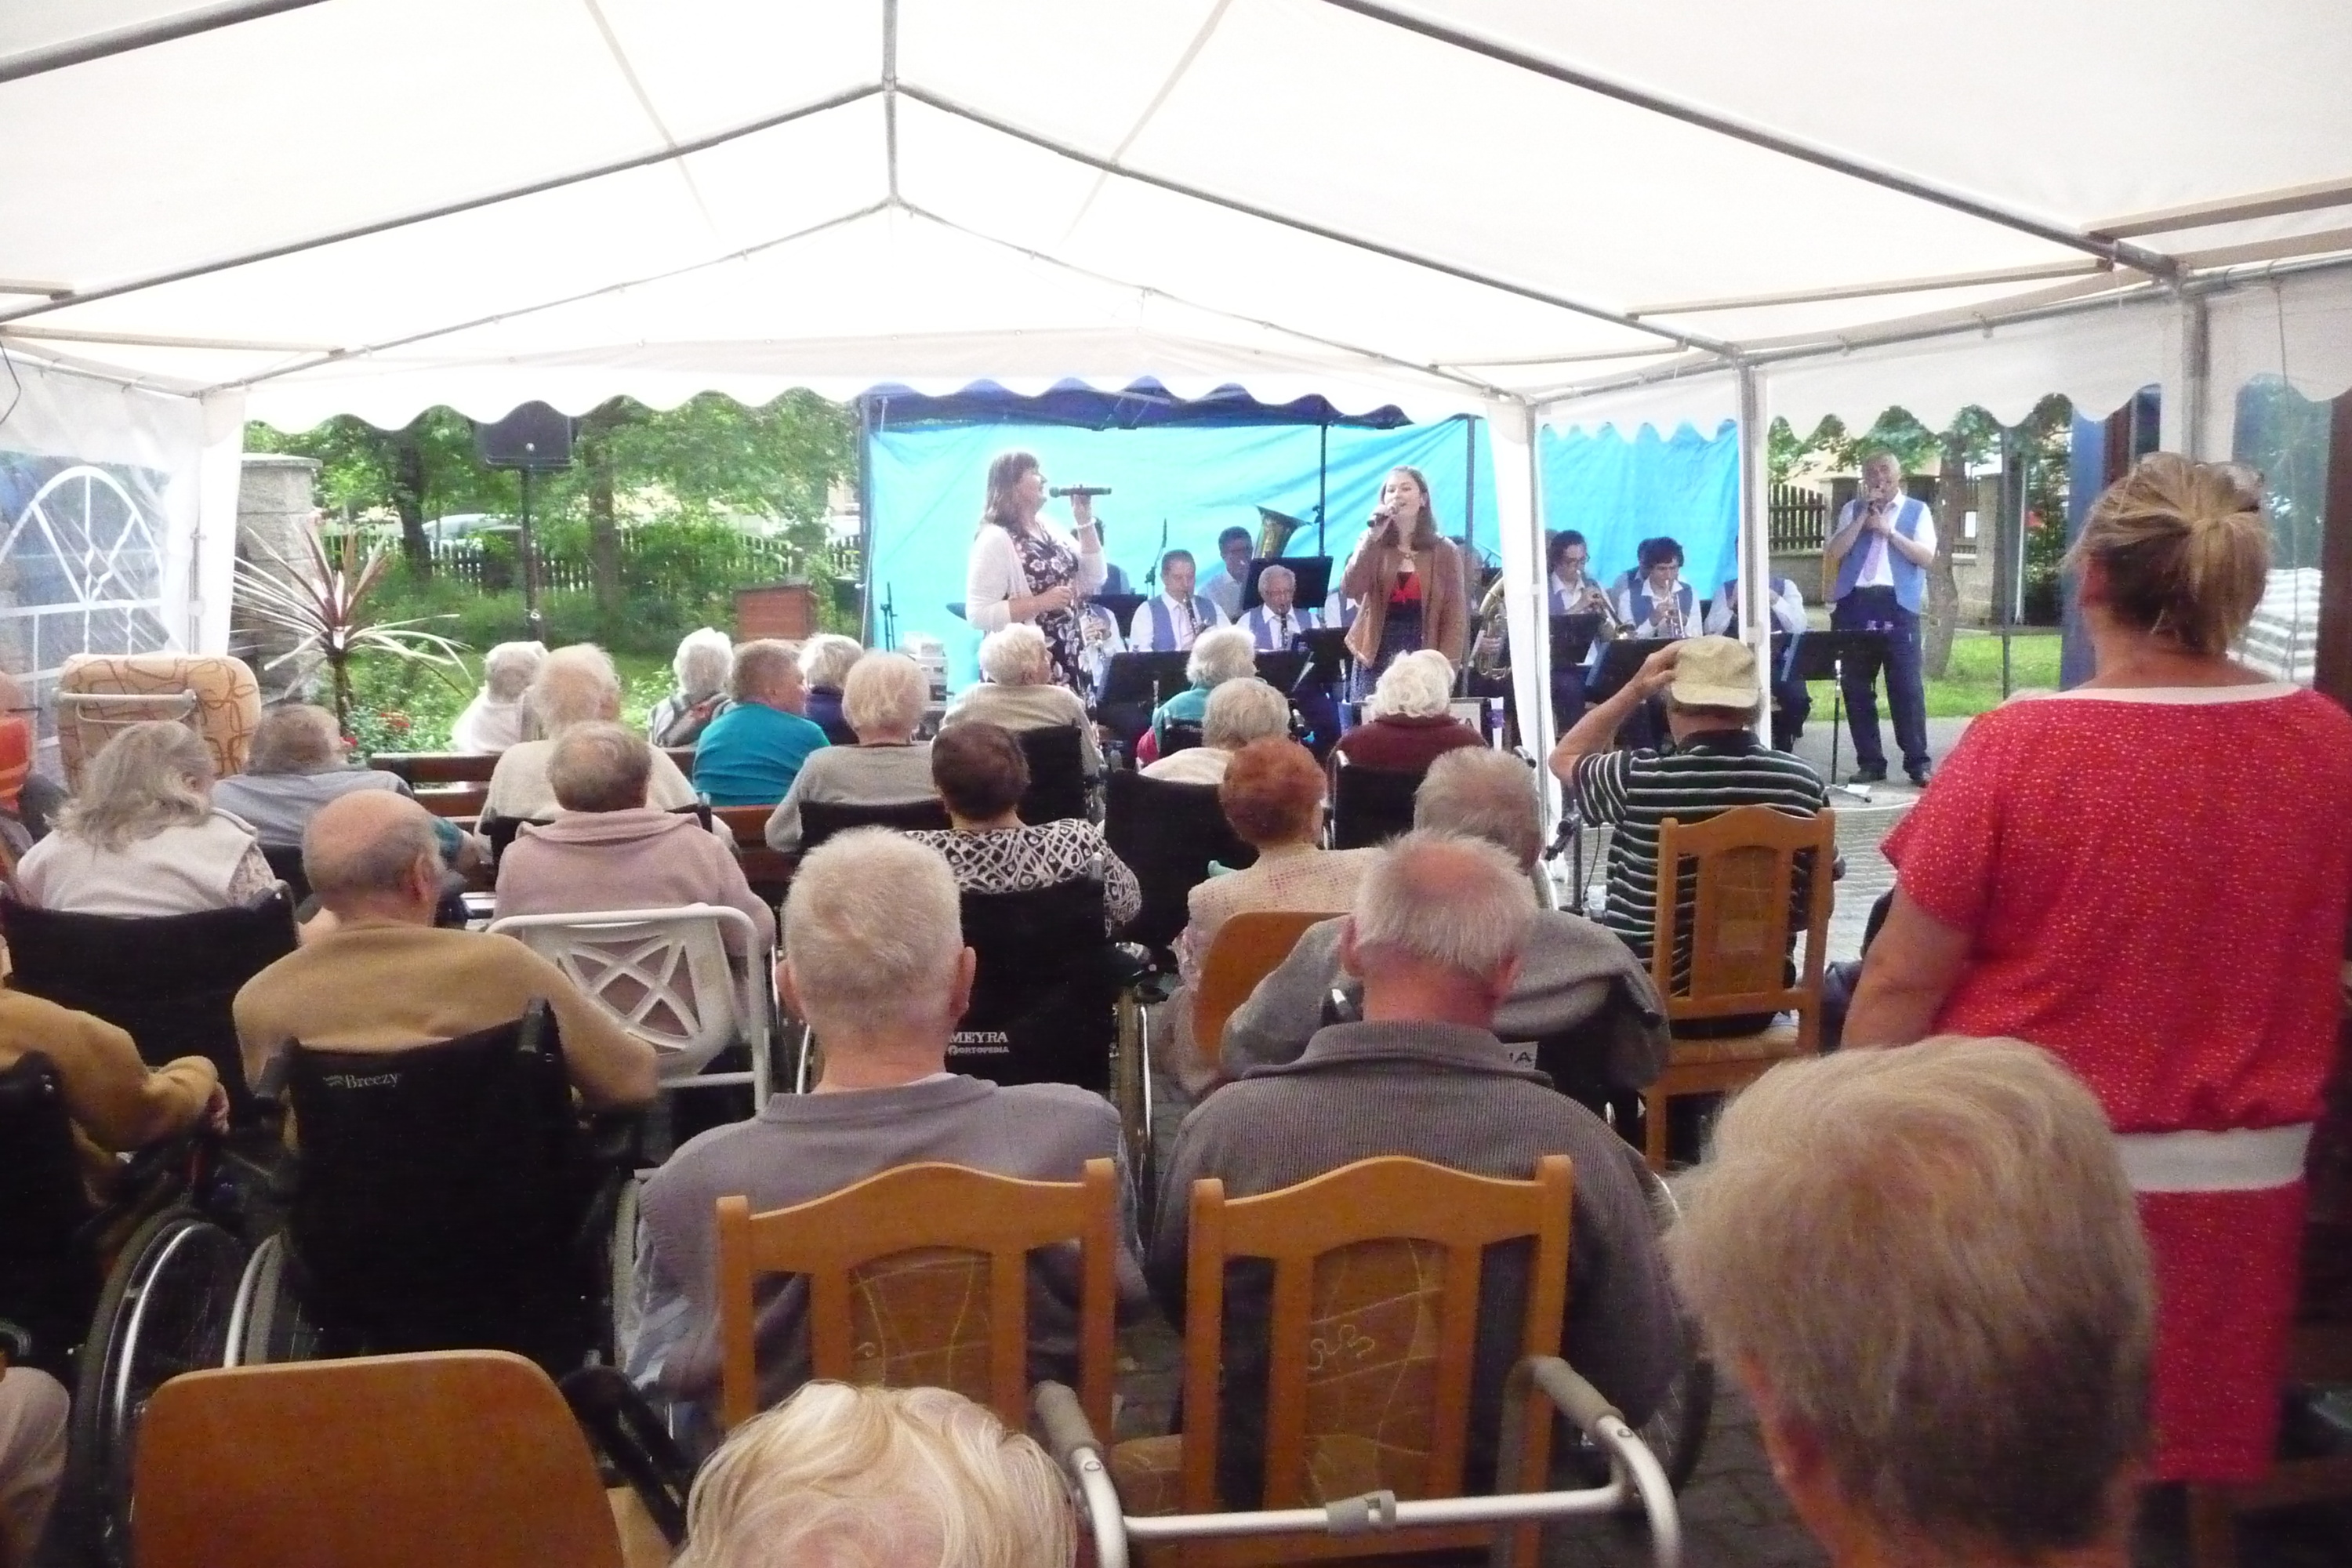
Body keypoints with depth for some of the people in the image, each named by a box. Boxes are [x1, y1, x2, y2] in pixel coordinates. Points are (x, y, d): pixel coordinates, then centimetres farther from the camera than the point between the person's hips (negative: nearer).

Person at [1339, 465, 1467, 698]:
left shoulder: (1444, 550, 3)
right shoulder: (1372, 544, 7)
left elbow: (1456, 617, 0)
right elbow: (1349, 589, -9)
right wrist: (1373, 537, -15)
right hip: (1377, 661, 1)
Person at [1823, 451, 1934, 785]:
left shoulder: (1917, 510, 9)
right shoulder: (1852, 509, 13)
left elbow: (1927, 557, -3)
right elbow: (1835, 552, -1)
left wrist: (1888, 530, -9)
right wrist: (1864, 514, -5)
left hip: (1897, 605, -2)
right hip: (1854, 603, 2)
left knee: (1906, 686, -4)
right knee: (1856, 687, 3)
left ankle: (1918, 763, 2)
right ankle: (1870, 762, 11)